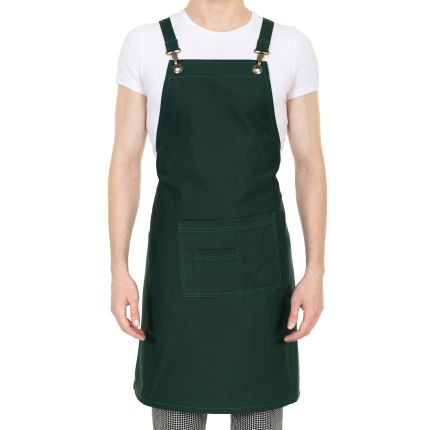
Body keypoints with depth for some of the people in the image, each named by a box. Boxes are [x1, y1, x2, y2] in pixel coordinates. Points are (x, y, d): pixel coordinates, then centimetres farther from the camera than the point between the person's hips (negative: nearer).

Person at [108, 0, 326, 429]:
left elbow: (310, 164, 1)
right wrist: (119, 272, -6)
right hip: (180, 257, 0)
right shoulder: (145, 45, 0)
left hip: (258, 257, 1)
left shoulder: (290, 46, 0)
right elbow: (125, 161, 0)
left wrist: (315, 272, -6)